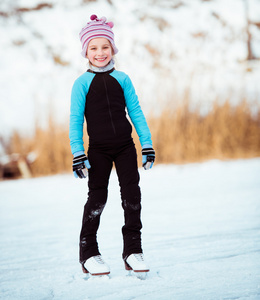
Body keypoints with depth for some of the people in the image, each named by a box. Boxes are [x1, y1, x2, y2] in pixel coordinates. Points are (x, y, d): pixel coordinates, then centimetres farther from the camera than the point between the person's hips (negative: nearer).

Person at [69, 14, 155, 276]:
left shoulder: (122, 79, 6)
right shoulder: (82, 83, 0)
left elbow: (136, 113, 9)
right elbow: (75, 120, -1)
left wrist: (147, 145, 4)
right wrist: (78, 154, -8)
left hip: (125, 146, 2)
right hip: (98, 150, -2)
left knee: (132, 194, -1)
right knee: (97, 197, -2)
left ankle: (133, 251, 10)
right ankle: (88, 253, 10)